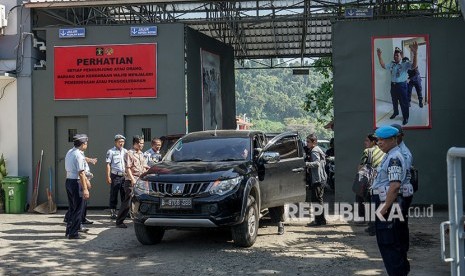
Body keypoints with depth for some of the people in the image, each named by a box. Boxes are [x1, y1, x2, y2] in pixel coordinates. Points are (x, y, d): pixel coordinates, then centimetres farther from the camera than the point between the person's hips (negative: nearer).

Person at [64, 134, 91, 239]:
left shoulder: (69, 152, 13)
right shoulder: (79, 155, -16)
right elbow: (81, 173, -20)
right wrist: (85, 189, -20)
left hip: (68, 181, 9)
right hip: (76, 182, -9)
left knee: (72, 208, 18)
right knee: (78, 209, -1)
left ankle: (69, 231, 24)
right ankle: (73, 233, 3)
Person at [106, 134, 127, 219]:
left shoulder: (125, 151, 13)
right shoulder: (111, 151, 0)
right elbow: (108, 164, -3)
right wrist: (108, 176, -9)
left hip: (124, 175, 4)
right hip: (115, 176, -4)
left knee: (125, 195, 6)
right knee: (113, 195, 0)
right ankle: (112, 212, 5)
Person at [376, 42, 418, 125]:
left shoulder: (405, 64, -15)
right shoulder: (392, 64, 5)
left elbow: (414, 66, -32)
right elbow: (383, 66, 15)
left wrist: (415, 53, -48)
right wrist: (379, 56, 4)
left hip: (402, 85, -6)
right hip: (393, 85, 6)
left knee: (403, 103, 3)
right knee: (394, 101, 24)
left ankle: (405, 117, 17)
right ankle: (395, 112, 46)